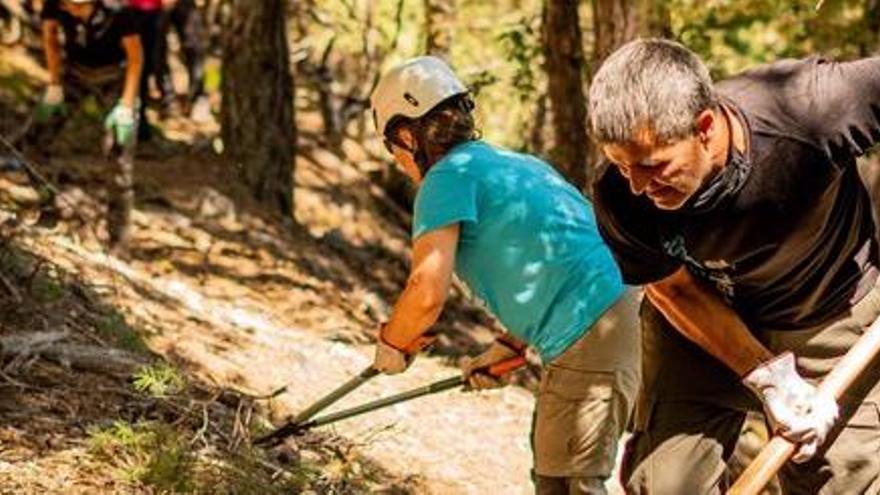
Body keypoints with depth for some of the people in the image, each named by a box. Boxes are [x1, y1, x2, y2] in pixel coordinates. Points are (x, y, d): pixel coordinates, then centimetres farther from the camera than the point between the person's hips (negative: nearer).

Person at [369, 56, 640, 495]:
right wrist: (508, 347, 25)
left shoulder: (449, 177, -6)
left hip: (589, 338, -10)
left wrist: (391, 343, 3)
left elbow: (427, 293, -16)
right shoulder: (513, 163, 22)